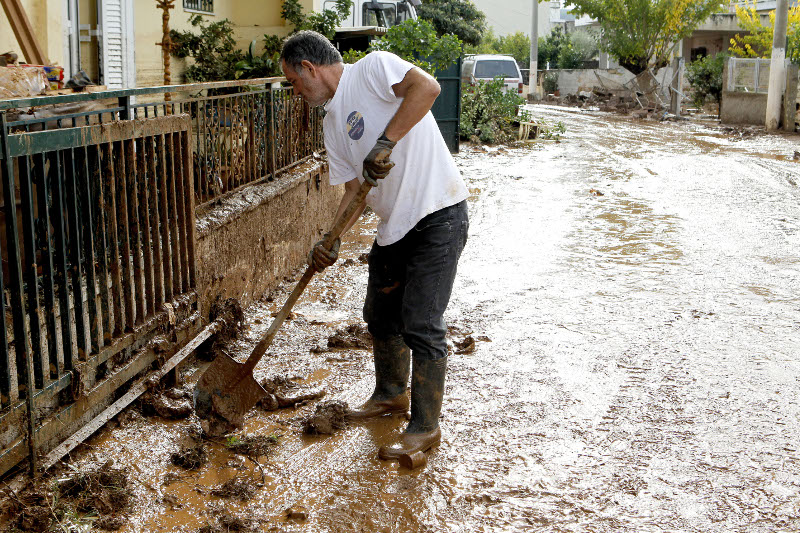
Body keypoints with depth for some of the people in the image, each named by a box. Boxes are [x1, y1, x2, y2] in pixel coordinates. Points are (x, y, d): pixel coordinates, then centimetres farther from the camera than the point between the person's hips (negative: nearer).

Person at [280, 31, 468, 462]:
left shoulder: (373, 68, -8)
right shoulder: (333, 123, 15)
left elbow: (427, 86, -26)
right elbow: (355, 189, 14)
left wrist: (386, 142, -29)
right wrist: (331, 240, 1)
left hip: (438, 216, -9)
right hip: (394, 225, 9)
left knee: (421, 325, -6)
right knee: (381, 316, 19)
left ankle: (425, 427, 8)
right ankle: (391, 394, 42)